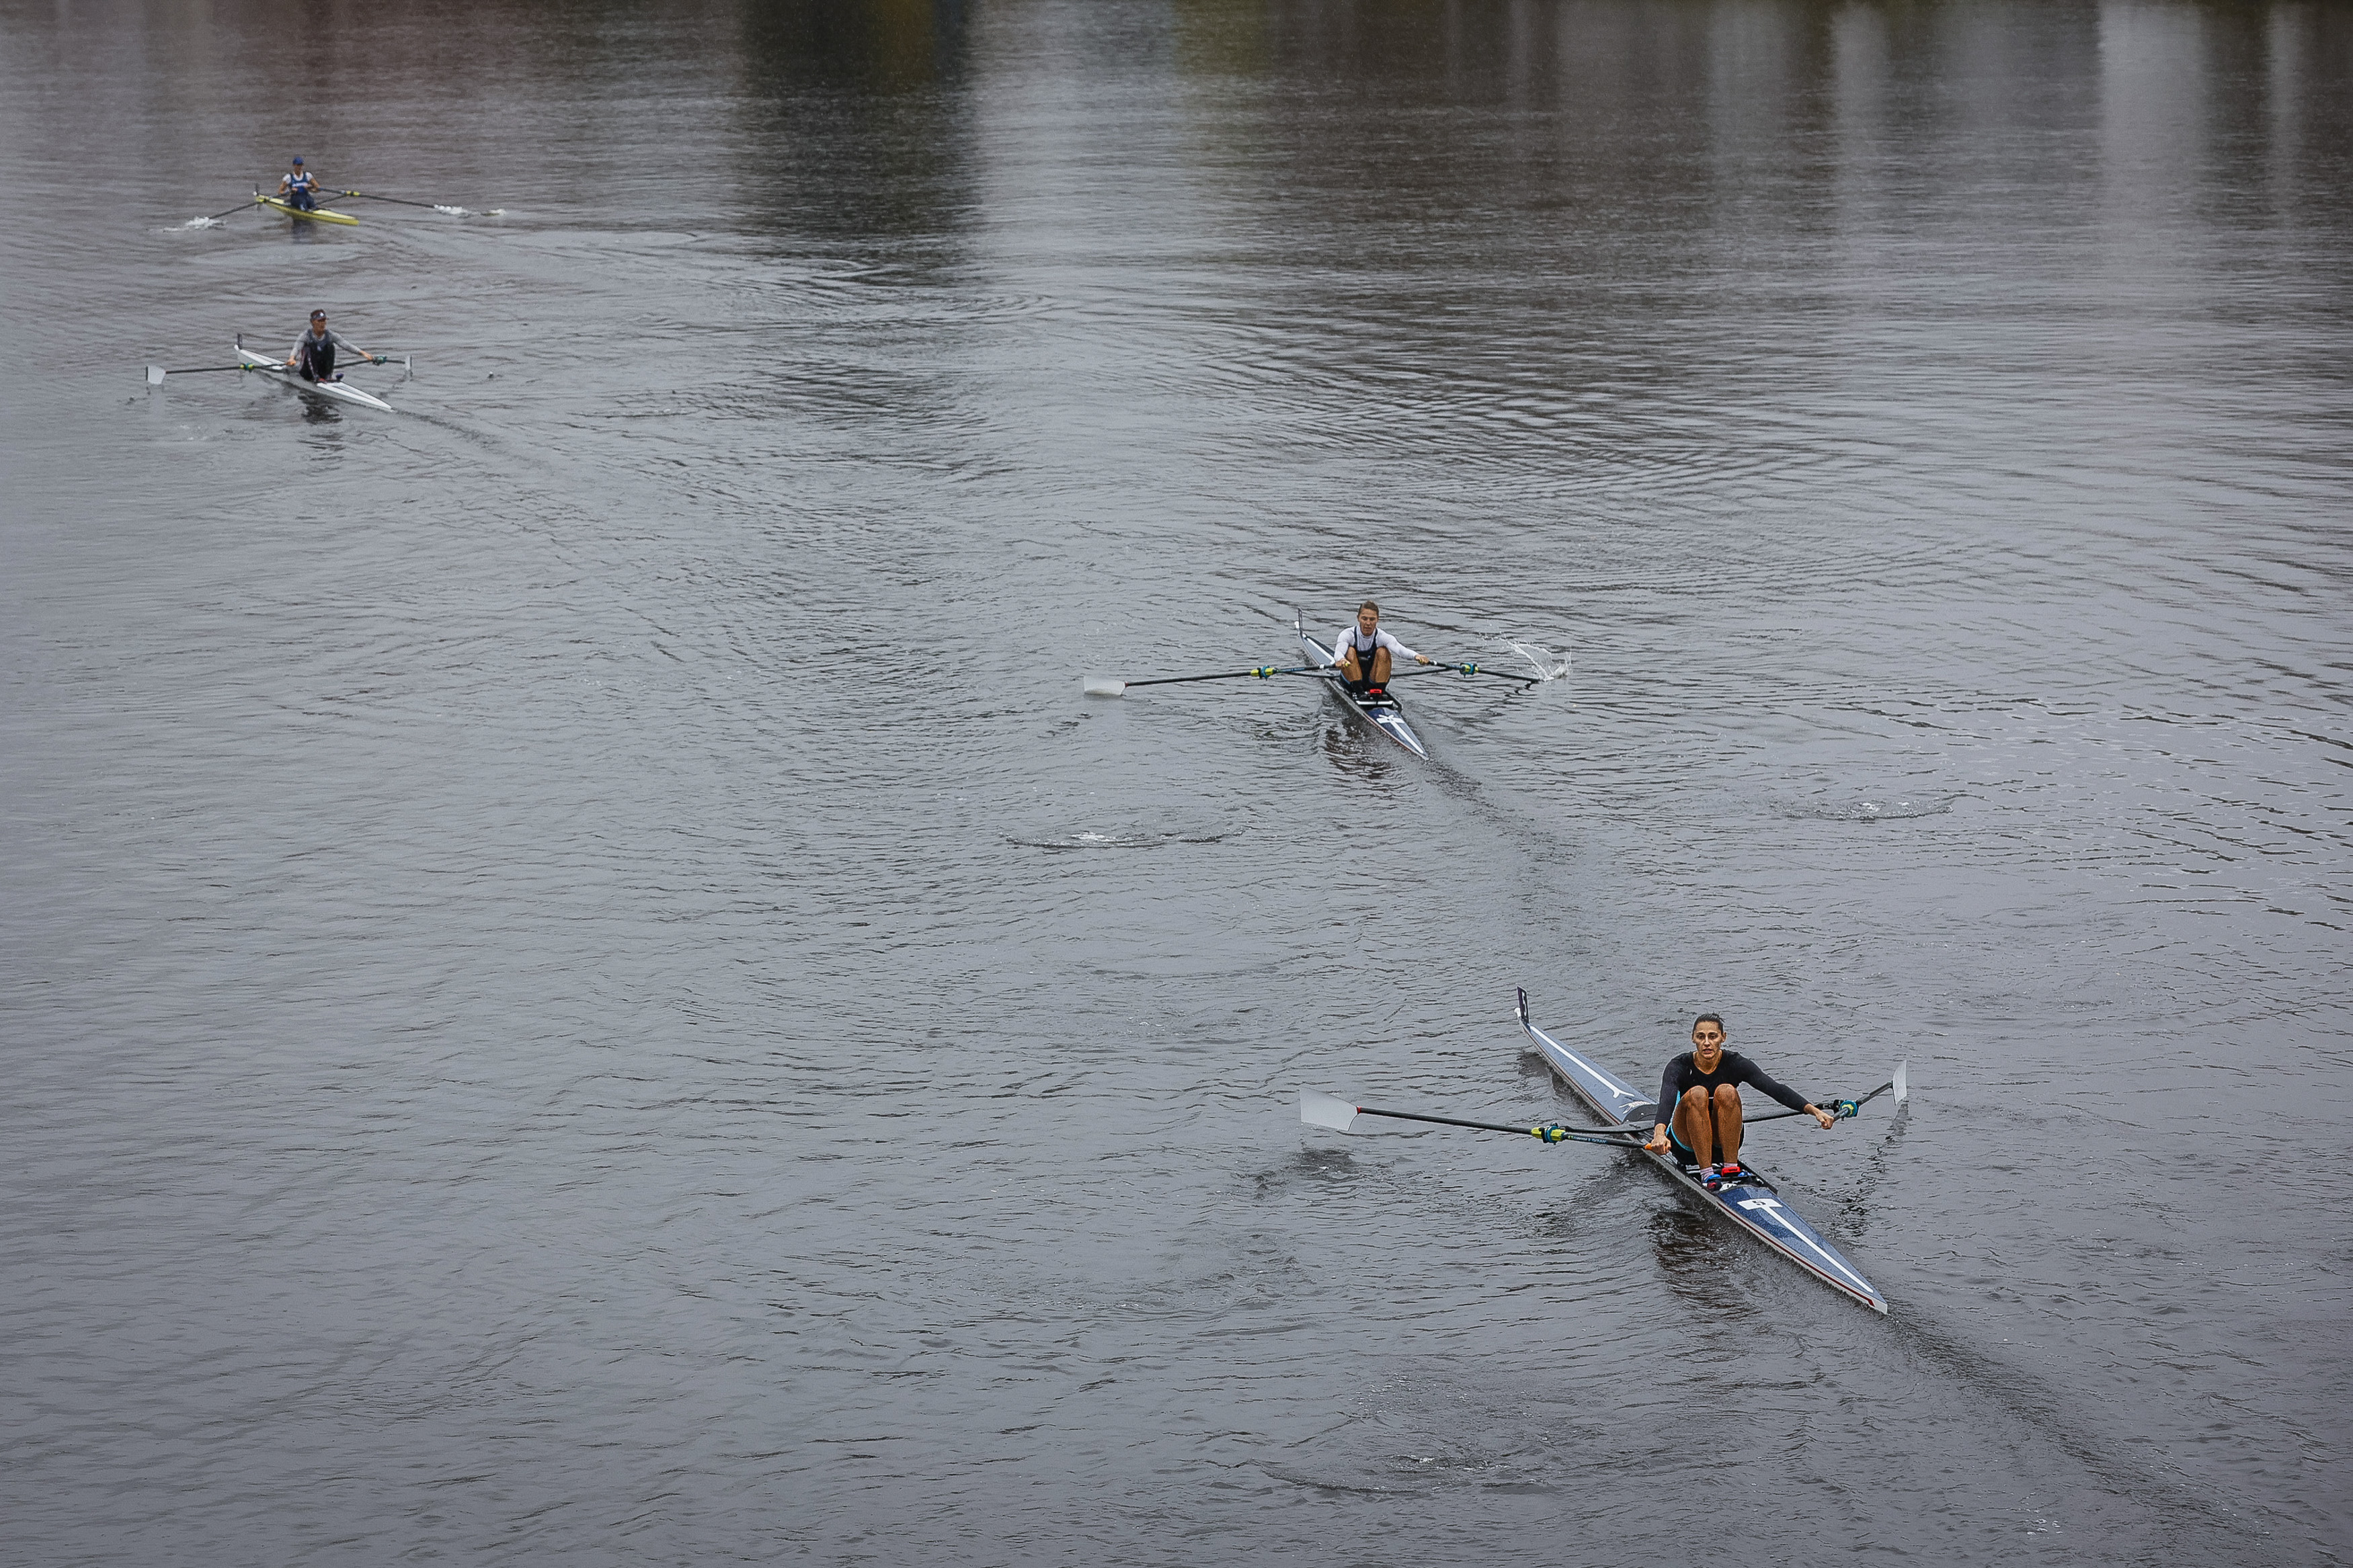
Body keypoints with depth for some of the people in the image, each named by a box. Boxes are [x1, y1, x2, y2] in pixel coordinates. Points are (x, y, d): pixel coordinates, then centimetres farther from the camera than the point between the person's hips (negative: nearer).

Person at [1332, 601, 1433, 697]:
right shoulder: (1348, 635, -12)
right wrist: (1340, 660, -60)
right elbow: (1338, 652, -33)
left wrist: (1416, 656, -53)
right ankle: (1357, 690, -33)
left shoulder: (1383, 637, -10)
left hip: (1373, 680, 1)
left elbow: (1399, 649, -31)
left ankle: (1380, 690, -27)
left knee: (1383, 652, -22)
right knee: (1350, 651, -25)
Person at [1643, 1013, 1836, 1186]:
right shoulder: (1680, 1066, -13)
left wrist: (1813, 1110, -36)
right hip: (1686, 1144, -1)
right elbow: (1666, 1099, -32)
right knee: (1697, 1093, -31)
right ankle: (1706, 1172, -34)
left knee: (1726, 1091, -27)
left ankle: (1731, 1166, -26)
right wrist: (1659, 1133, -54)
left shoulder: (1734, 1064, -10)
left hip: (1723, 1142, 1)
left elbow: (1775, 1088, -21)